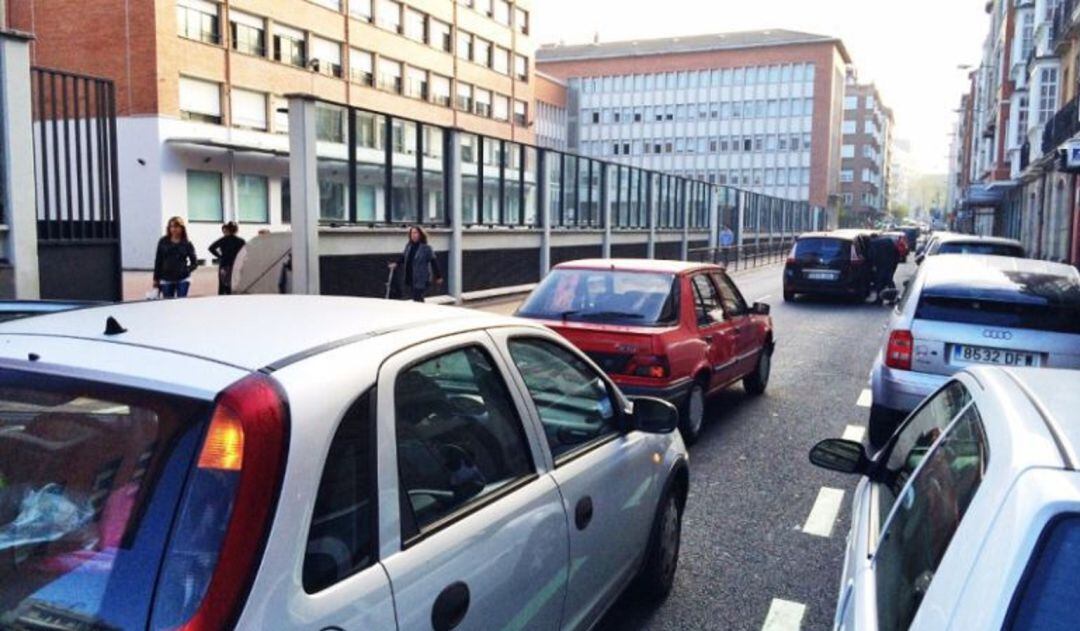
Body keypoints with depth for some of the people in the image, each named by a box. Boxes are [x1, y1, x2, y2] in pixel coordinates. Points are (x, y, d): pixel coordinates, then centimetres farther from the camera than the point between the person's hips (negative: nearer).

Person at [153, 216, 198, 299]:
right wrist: (156, 279, 4)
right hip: (166, 280, 2)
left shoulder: (187, 244, 0)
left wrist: (187, 270, -13)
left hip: (183, 280, -2)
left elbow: (195, 262, 3)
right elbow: (158, 261, 6)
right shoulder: (163, 242, 3)